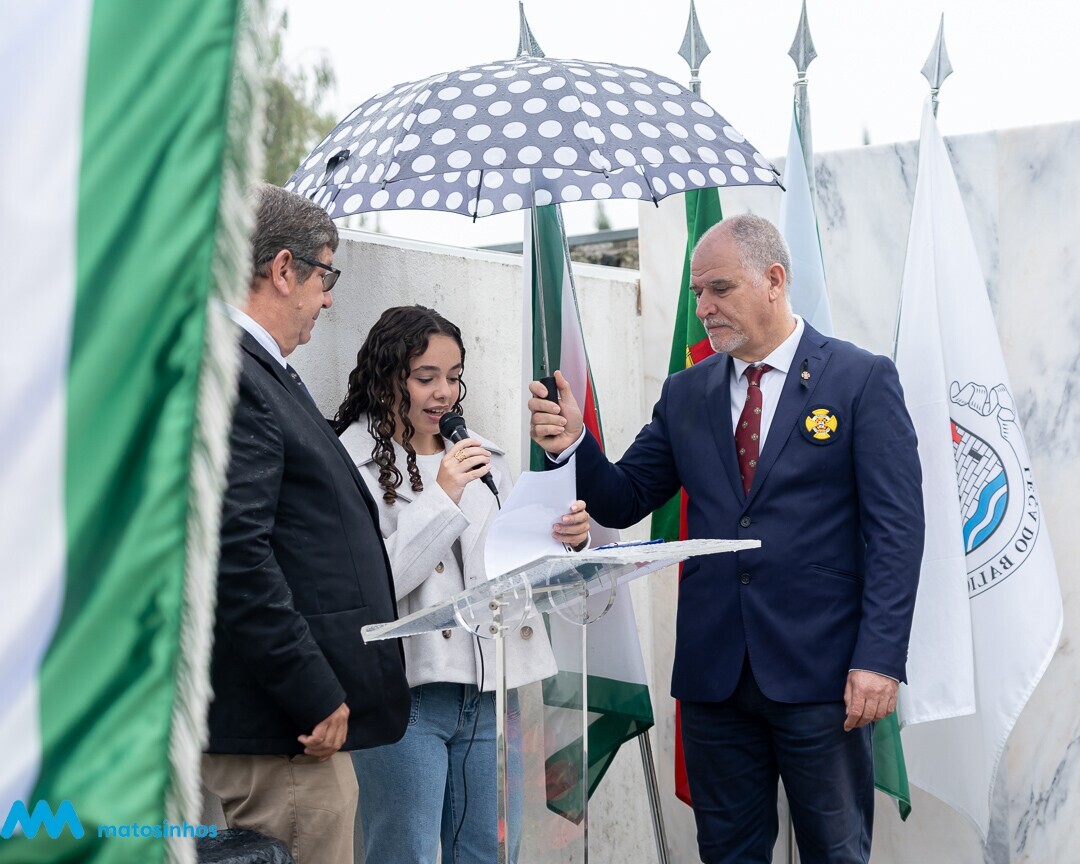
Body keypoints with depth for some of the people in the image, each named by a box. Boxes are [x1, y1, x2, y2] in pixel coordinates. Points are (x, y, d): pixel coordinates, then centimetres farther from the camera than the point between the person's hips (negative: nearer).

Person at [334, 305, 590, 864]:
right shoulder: (353, 461, -7)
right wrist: (441, 499, -18)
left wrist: (569, 540, -6)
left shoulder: (481, 454, 13)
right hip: (405, 689, -6)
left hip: (490, 691, 6)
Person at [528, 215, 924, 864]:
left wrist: (879, 659, -14)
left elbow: (895, 529, -7)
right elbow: (624, 502, 12)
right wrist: (575, 444, -8)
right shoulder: (686, 393, 11)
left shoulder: (863, 379, -2)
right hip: (713, 670, 4)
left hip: (818, 669, -4)